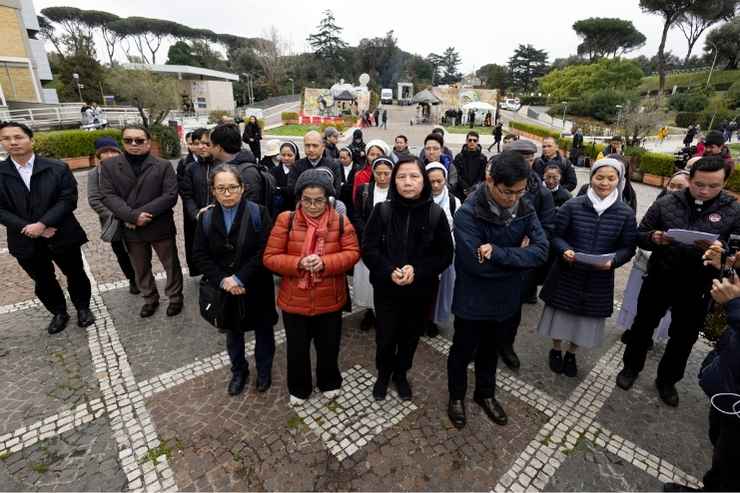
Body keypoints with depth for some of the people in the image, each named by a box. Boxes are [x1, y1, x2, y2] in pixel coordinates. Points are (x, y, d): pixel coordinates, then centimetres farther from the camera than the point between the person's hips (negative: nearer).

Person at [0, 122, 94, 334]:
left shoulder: (58, 168, -5)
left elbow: (68, 199, -11)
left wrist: (42, 224, -19)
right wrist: (29, 228, -15)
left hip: (62, 236, -2)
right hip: (25, 241, 2)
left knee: (75, 274, 11)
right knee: (43, 281, 16)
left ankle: (83, 308, 32)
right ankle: (59, 313, 35)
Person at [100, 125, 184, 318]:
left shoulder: (163, 165, -3)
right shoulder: (110, 166, 3)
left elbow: (170, 196, -12)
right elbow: (108, 196, -5)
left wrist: (142, 213, -18)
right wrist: (132, 216, -20)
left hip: (160, 226, -2)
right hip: (130, 229, 3)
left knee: (171, 264, 10)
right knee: (141, 269, 17)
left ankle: (175, 297, 29)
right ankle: (150, 299, 36)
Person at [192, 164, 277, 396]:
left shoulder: (258, 213, -12)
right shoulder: (206, 217, -2)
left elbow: (264, 251, -18)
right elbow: (199, 255, -3)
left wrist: (240, 278, -22)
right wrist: (222, 280, -15)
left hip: (256, 289, -2)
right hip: (225, 290, 3)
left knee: (263, 331, 15)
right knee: (233, 333, 21)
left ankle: (264, 370, 40)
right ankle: (239, 371, 44)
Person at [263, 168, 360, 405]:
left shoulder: (340, 222, -7)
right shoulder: (285, 220, -9)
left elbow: (352, 253, -8)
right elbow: (270, 257, -9)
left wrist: (325, 263, -25)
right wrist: (298, 263, -26)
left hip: (330, 301, 1)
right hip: (294, 301, 0)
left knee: (329, 346, 20)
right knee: (297, 348, 18)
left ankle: (329, 382, 48)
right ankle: (299, 388, 45)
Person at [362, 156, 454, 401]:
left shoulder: (436, 213, -8)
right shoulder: (382, 210, -9)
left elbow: (445, 255, -6)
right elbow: (368, 248, -8)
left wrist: (417, 271, -20)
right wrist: (390, 271, -22)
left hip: (420, 290, 1)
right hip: (386, 288, 0)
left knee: (410, 335, 17)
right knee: (385, 336, 11)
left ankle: (401, 374, 45)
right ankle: (383, 374, 41)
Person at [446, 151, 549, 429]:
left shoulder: (525, 209, -7)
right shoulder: (468, 213, -24)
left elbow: (542, 250, -15)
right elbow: (476, 264, -30)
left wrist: (498, 252, -27)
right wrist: (519, 257, -19)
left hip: (505, 298, 5)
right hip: (472, 300, -4)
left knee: (491, 349, 25)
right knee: (463, 351, 16)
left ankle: (486, 394, 48)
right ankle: (456, 396, 42)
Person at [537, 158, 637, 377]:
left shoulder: (626, 213, -5)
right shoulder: (572, 205, -10)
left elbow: (628, 247, -2)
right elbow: (555, 235, -5)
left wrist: (613, 261, -21)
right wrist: (565, 251, -24)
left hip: (599, 278, 2)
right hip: (567, 273, -1)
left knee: (586, 317, 16)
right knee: (561, 315, 13)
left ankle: (571, 354, 41)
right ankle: (556, 350, 38)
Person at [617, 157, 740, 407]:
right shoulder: (666, 203, -6)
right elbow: (640, 235, -2)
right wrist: (653, 238, -24)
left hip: (697, 288, 1)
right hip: (658, 279, 0)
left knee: (684, 337, 16)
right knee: (643, 326, 15)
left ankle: (667, 379, 38)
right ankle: (631, 367, 36)